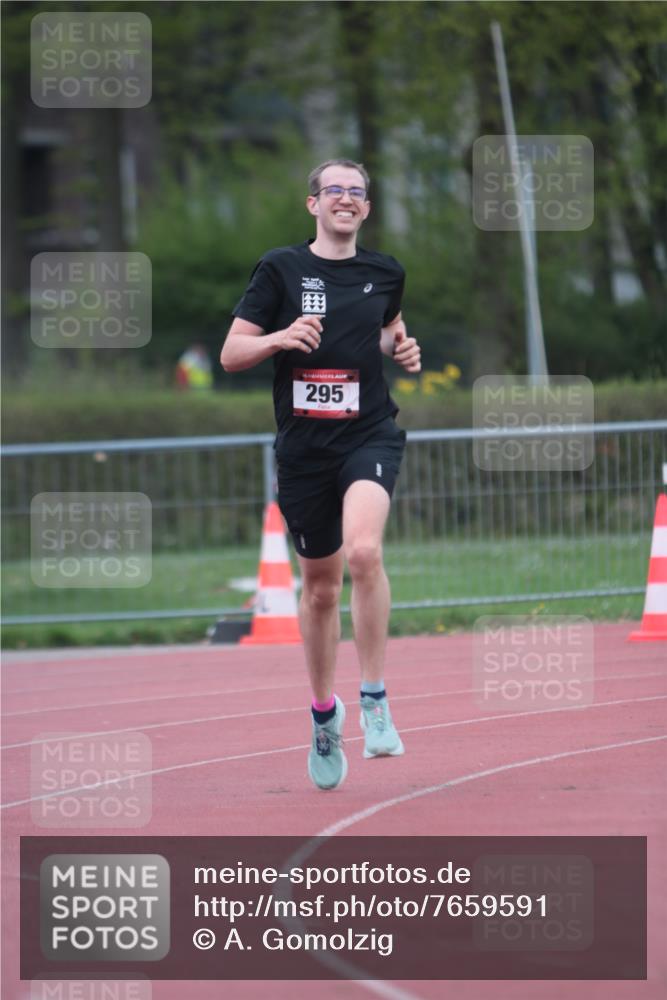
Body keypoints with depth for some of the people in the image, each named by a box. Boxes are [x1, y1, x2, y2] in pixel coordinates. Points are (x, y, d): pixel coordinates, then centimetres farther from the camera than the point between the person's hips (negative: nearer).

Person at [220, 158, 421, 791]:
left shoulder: (384, 273, 8)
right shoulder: (281, 269, 1)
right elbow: (231, 354, 1)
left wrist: (401, 349, 7)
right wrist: (281, 338, -17)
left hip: (370, 435, 0)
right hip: (304, 446, 0)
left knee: (363, 549, -28)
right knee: (319, 585, 9)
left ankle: (374, 701, -19)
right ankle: (324, 714, 32)